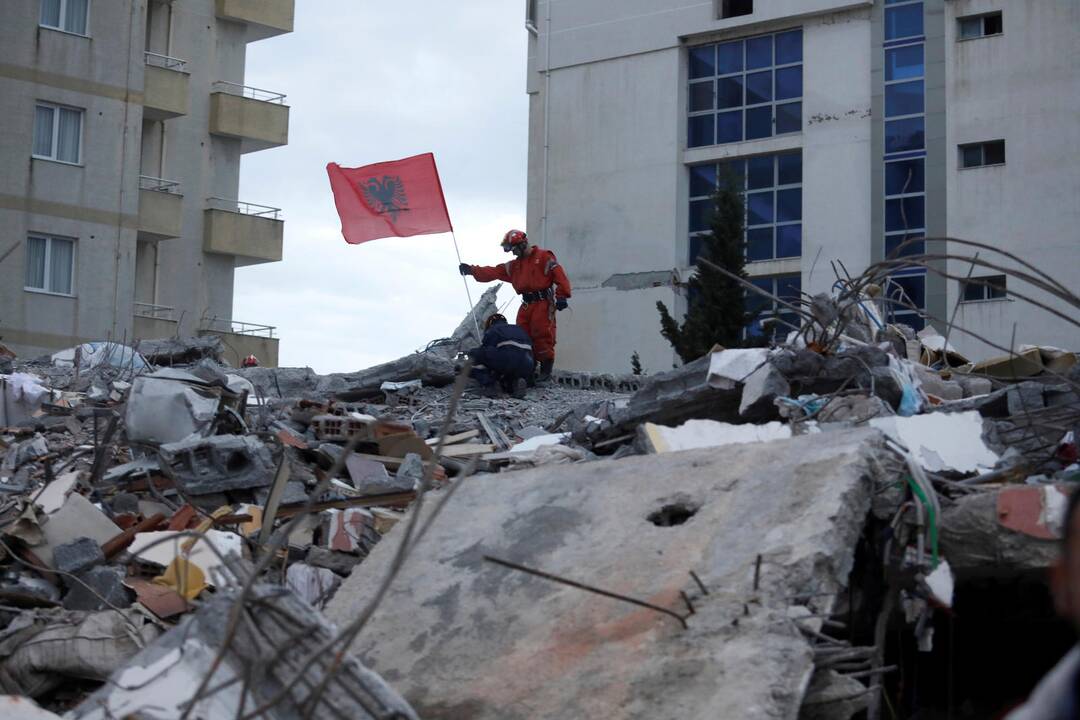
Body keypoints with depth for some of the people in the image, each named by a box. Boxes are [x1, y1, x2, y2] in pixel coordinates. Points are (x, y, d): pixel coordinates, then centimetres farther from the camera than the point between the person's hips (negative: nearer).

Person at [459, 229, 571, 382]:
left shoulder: (543, 257, -2)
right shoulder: (514, 265, 20)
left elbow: (559, 274, -10)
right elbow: (494, 272, 12)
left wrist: (562, 295, -19)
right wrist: (472, 270, 1)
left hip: (543, 303, -7)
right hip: (526, 305, 7)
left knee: (541, 335, -13)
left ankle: (546, 367, -3)